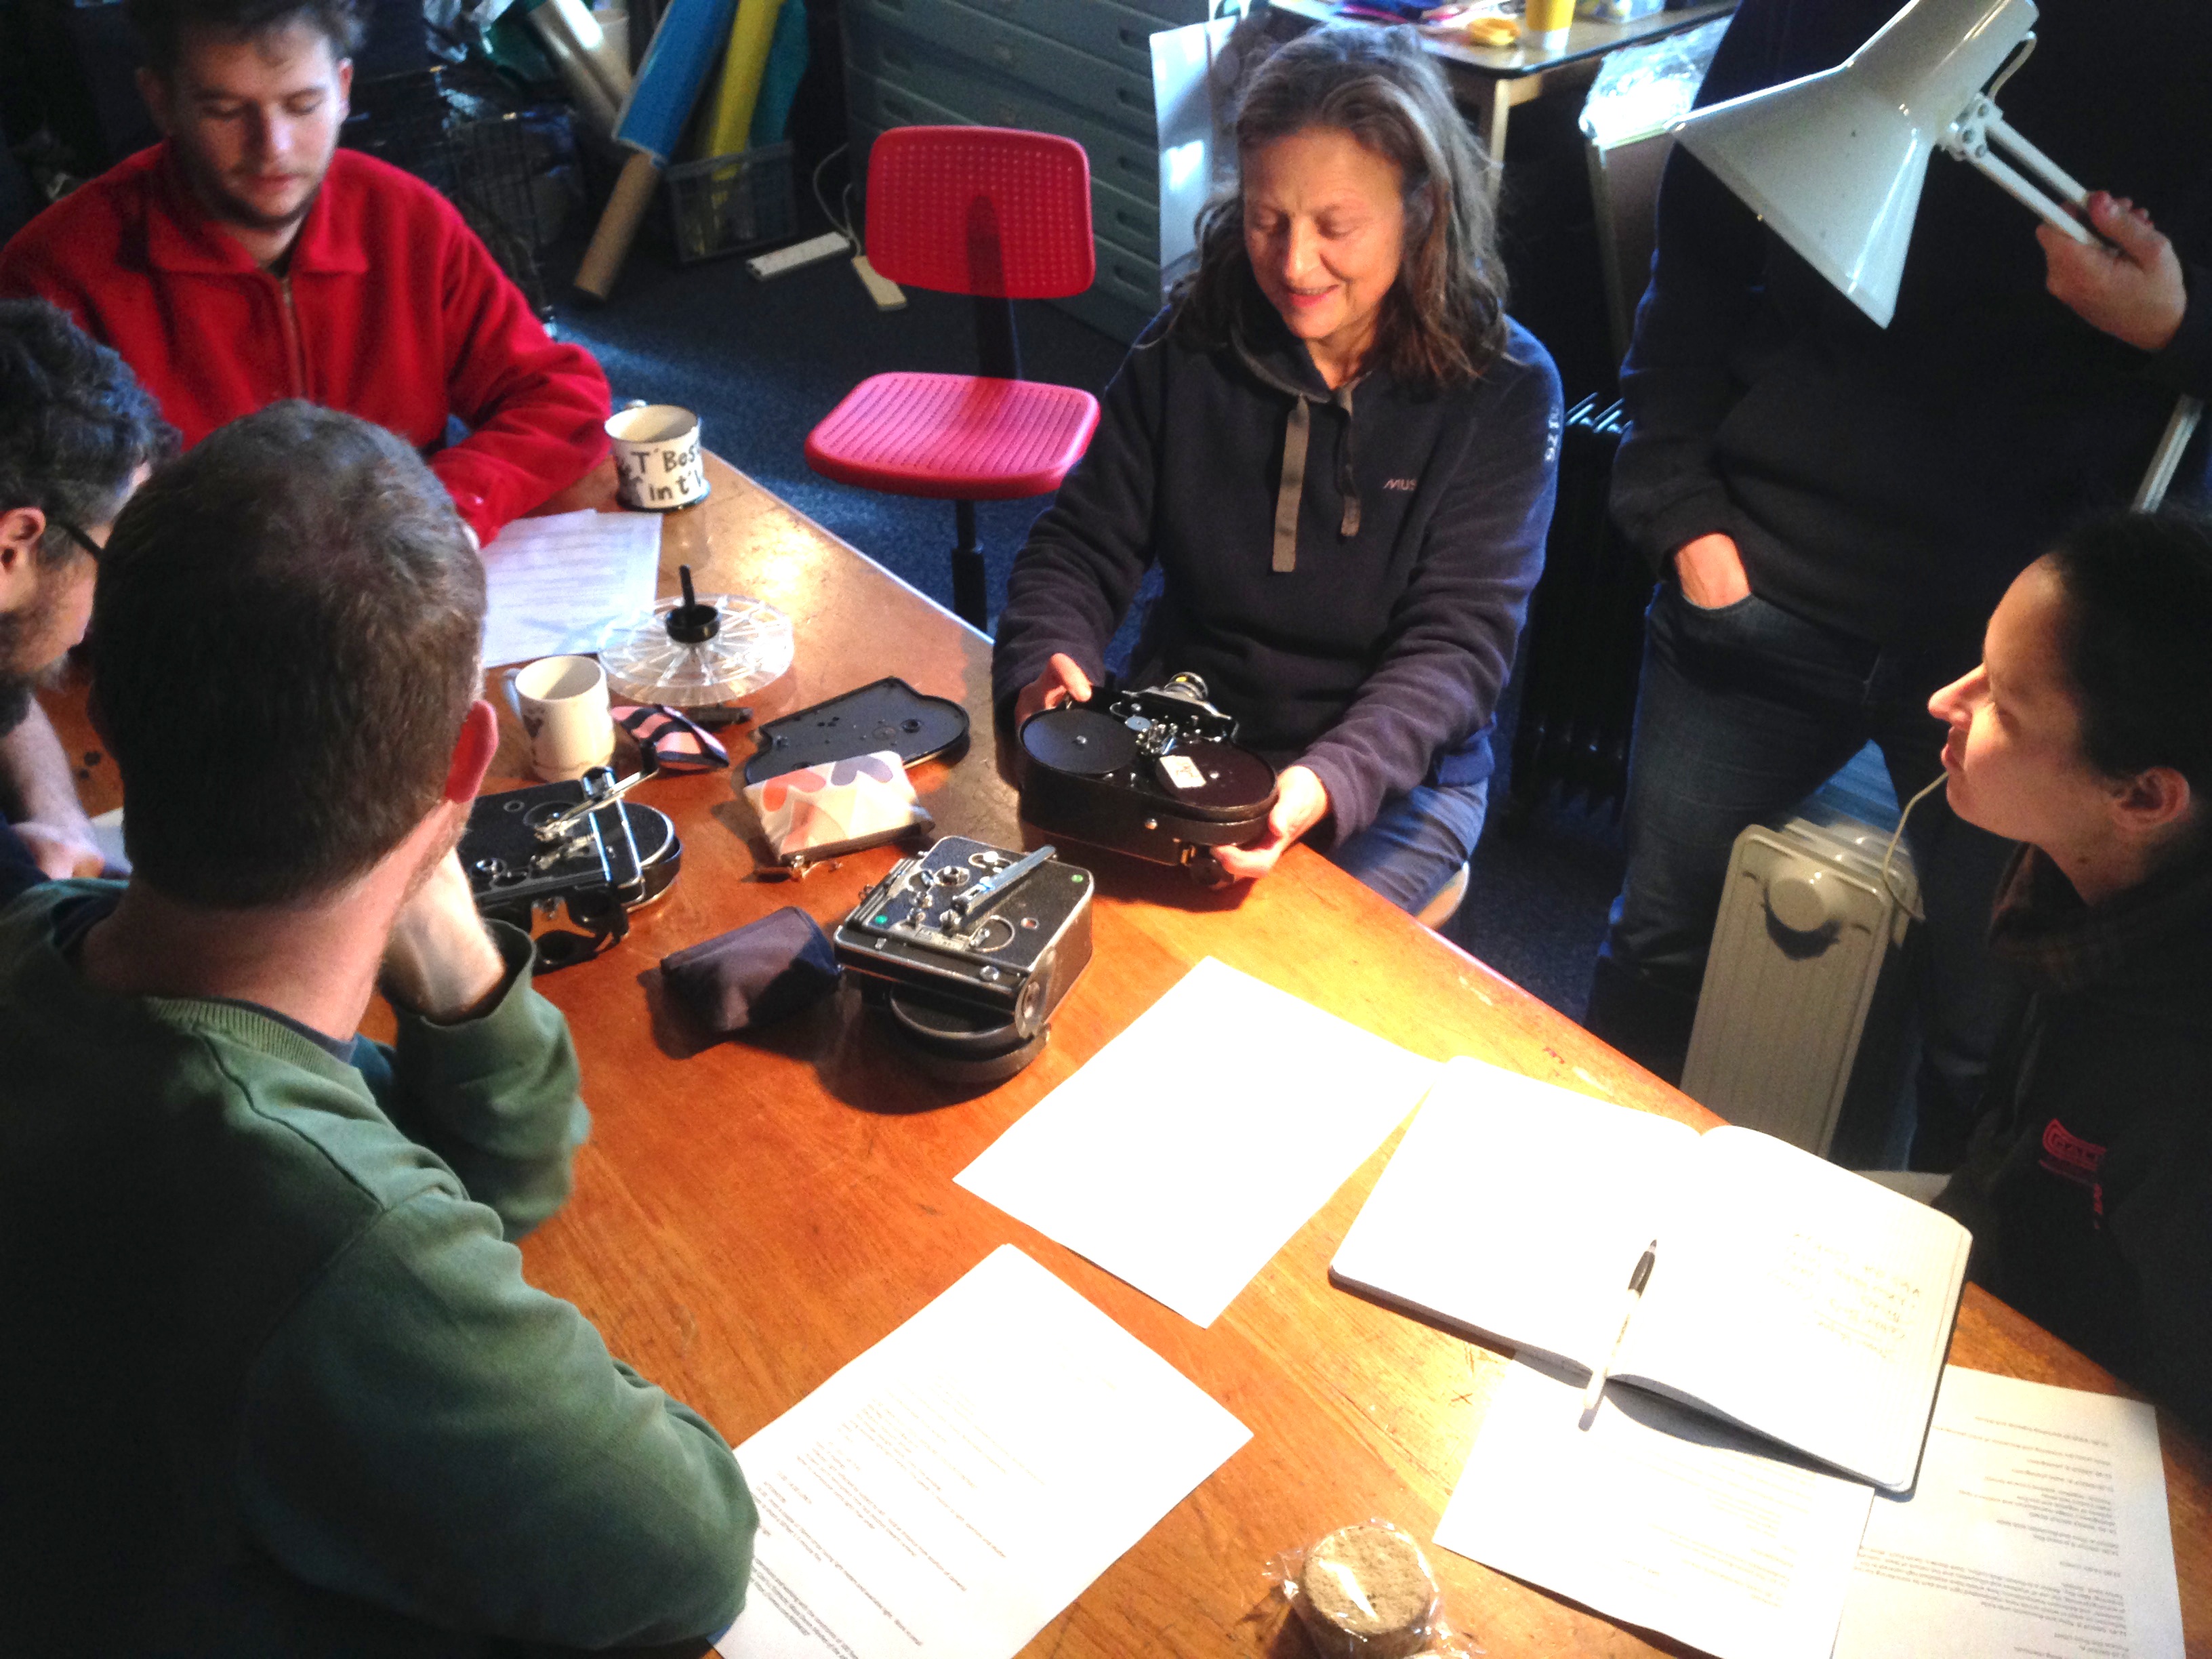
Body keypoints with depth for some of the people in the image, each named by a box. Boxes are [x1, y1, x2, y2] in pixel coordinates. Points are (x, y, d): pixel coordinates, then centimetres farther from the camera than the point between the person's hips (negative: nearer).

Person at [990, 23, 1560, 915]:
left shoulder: (1502, 389, -11)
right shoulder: (1190, 346, -3)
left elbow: (1458, 643, -17)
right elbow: (1079, 547, 0)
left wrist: (1328, 784, -36)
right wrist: (1047, 672, -23)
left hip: (1394, 771, -2)